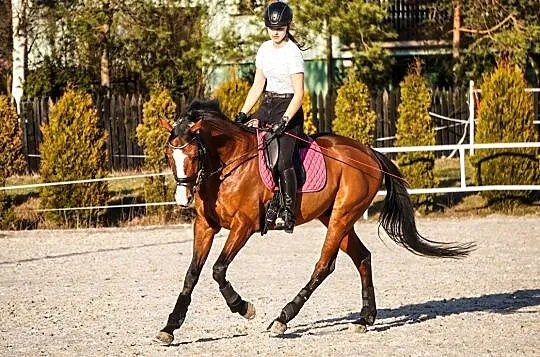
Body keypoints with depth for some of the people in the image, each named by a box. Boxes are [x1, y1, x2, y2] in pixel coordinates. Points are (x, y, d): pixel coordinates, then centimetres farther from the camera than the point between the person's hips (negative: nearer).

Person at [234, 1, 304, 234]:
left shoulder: (292, 53, -13)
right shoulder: (265, 49, 9)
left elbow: (299, 94, -17)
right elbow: (258, 85, 13)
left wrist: (284, 121, -26)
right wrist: (243, 114, 4)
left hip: (288, 108, -8)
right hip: (268, 106, 8)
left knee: (283, 161, -21)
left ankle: (289, 212, -18)